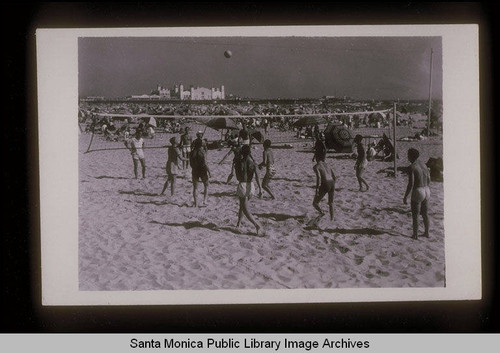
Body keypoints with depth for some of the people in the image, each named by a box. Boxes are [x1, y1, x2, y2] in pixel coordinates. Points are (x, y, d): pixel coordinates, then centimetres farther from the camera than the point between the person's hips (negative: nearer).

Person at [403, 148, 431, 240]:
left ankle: (415, 235, 11)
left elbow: (411, 184, -20)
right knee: (425, 214, 20)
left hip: (417, 192, -7)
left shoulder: (411, 167, -16)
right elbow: (429, 180, 13)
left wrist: (405, 197, -14)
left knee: (415, 215, 5)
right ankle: (426, 233, 29)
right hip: (426, 191, 7)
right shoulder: (423, 164, 8)